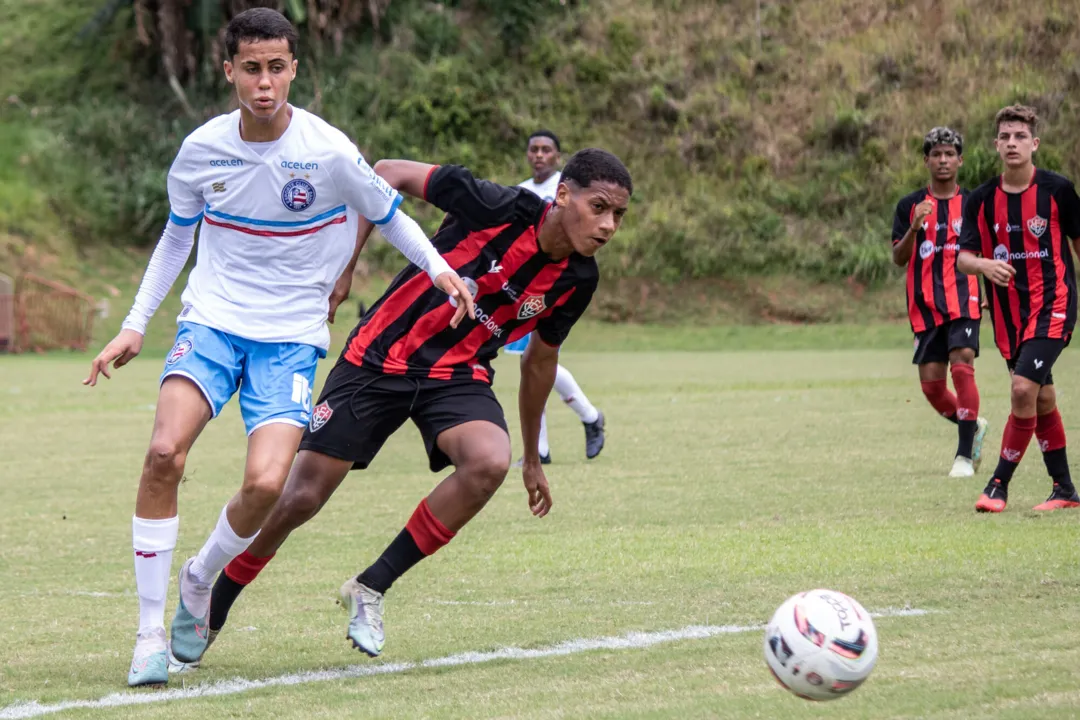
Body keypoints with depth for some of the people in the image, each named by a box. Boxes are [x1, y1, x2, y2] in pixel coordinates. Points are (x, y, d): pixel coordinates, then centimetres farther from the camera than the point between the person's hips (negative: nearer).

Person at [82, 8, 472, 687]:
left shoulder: (330, 152, -11)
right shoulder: (200, 151, -3)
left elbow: (389, 214, 7)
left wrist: (439, 268, -10)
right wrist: (136, 324, 13)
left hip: (292, 336, -1)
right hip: (212, 322, 1)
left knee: (266, 482, -21)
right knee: (165, 453, -24)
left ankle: (200, 582, 13)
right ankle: (151, 632, -11)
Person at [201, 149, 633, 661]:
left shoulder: (577, 280, -5)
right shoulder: (500, 208, -21)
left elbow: (540, 358, 14)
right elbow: (390, 175, -10)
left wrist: (532, 458, 22)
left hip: (458, 376, 4)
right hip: (381, 357, -3)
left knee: (490, 461, -29)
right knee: (299, 499, -5)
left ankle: (371, 589, -11)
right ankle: (210, 609, 20)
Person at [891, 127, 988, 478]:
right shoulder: (910, 205, 8)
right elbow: (898, 257, 1)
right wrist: (914, 227, -16)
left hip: (963, 301, -2)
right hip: (925, 306, 2)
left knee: (962, 367, -20)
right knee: (931, 384, 1)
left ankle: (965, 454, -14)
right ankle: (973, 427, 30)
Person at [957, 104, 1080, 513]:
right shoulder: (982, 199, 1)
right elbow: (963, 257, -1)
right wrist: (985, 265, -23)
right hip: (1009, 311, 4)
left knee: (1024, 389, -19)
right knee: (1043, 399, 11)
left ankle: (998, 485, -9)